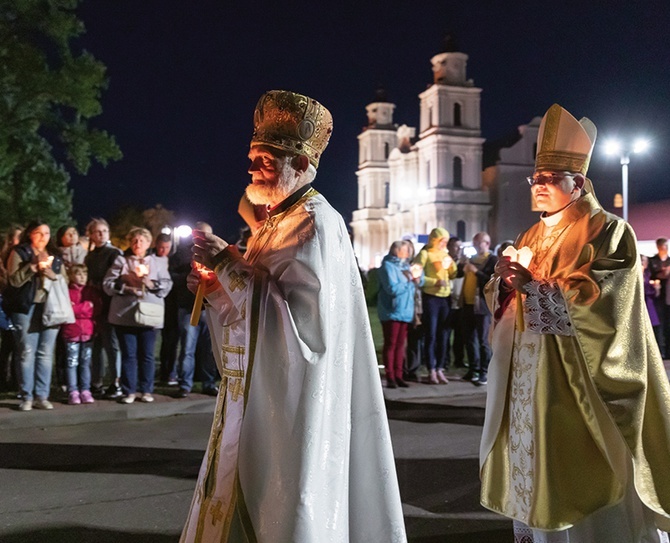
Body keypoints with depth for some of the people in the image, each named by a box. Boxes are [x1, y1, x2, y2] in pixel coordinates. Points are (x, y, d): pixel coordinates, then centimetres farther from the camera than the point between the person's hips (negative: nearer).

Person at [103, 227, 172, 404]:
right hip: (125, 315, 0)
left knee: (147, 355, 3)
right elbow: (108, 284, 2)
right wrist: (125, 286, -12)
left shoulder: (158, 262, 12)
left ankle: (147, 390, 12)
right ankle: (129, 391, 8)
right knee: (128, 354, 1)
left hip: (149, 315, 1)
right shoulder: (121, 261, 10)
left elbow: (167, 285, 3)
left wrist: (151, 283, -13)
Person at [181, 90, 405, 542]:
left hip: (293, 403, -9)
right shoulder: (276, 221, 13)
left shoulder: (316, 223, -14)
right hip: (261, 397, 9)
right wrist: (216, 287, 1)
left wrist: (229, 266, -21)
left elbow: (304, 319, -25)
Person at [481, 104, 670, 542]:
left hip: (578, 381, -6)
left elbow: (600, 302, -17)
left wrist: (533, 285, -19)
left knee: (584, 487, -1)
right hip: (528, 378, 7)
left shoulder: (608, 232, -5)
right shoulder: (531, 238, 15)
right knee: (535, 476, 11)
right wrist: (505, 282, -10)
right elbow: (503, 302, 12)